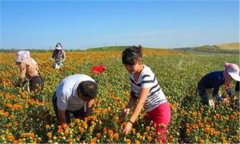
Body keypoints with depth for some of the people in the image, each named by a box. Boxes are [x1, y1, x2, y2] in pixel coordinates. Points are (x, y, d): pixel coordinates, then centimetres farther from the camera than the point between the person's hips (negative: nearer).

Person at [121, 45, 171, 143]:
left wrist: (130, 122, -38)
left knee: (159, 138, -9)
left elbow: (142, 101, -34)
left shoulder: (146, 75, -27)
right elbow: (134, 95, 5)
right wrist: (128, 108, -13)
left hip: (160, 109, -8)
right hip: (150, 111, 8)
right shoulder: (132, 73, -4)